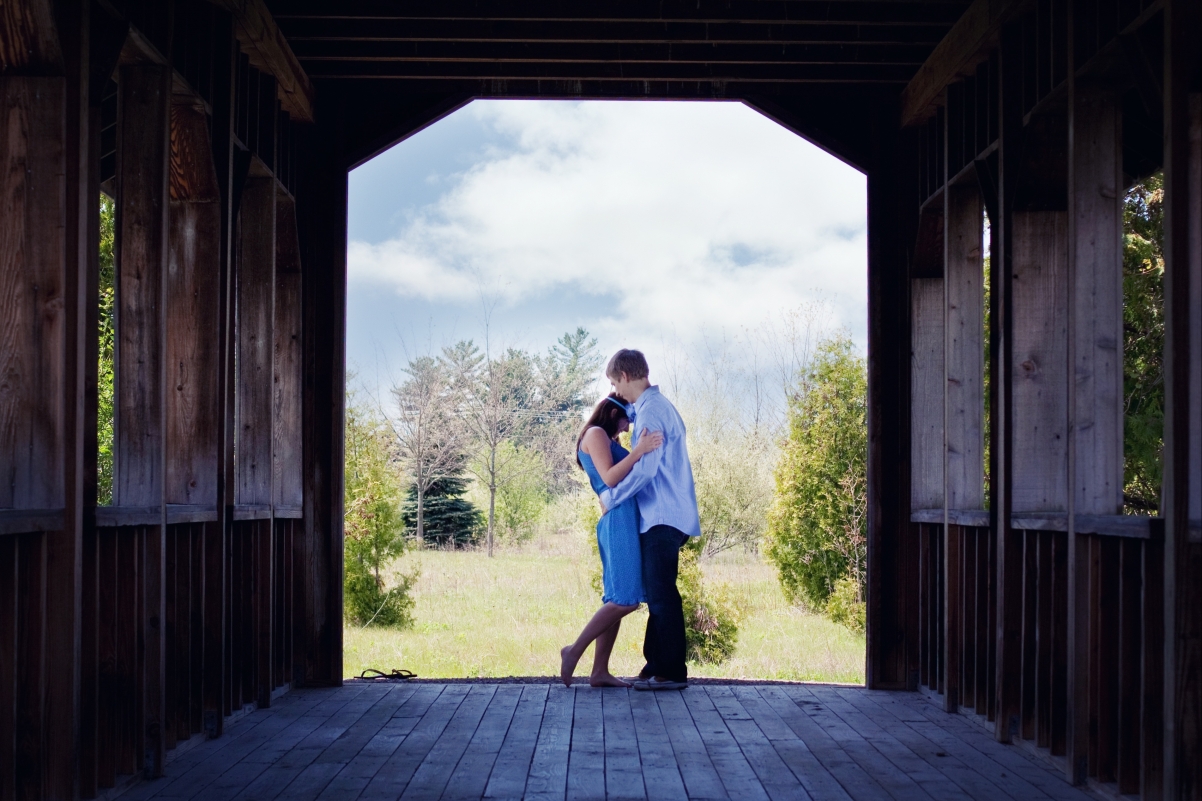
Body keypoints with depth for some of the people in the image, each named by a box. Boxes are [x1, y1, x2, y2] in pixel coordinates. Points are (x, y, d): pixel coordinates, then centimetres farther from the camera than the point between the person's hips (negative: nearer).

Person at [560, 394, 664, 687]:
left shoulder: (605, 440, 26)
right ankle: (574, 650, -8)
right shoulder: (595, 434, -3)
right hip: (619, 519, -10)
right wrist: (639, 451, -25)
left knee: (618, 599, 6)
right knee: (625, 599, -13)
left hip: (622, 522, 10)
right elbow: (609, 477, -17)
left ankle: (600, 672, 4)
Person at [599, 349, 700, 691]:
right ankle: (656, 666, 17)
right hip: (662, 517, 10)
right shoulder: (659, 406, 17)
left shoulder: (651, 411, -15)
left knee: (662, 595, -6)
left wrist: (610, 498, -8)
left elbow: (643, 469, -21)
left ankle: (672, 672, -3)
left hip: (663, 519, -10)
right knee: (657, 594, 13)